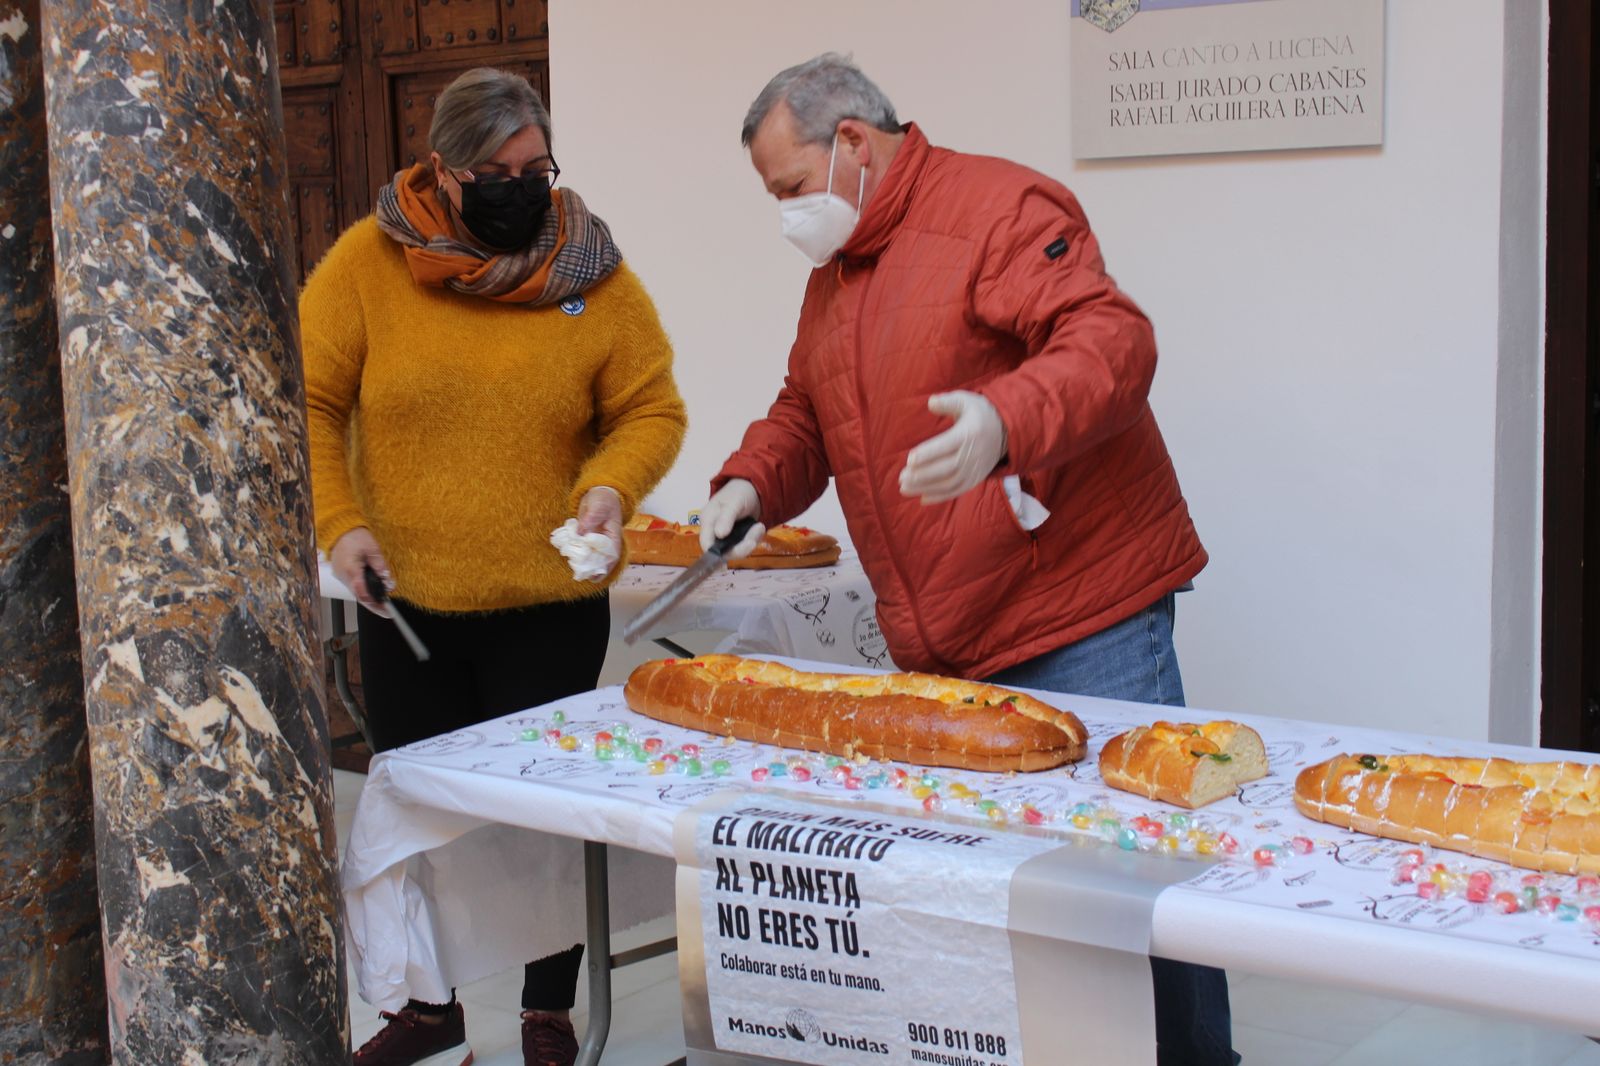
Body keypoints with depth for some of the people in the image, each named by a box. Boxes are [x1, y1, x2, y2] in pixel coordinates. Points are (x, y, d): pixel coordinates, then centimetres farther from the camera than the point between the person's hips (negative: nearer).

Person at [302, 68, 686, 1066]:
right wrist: (338, 520, -12)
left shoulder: (593, 273, -4)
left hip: (551, 608, -1)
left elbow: (653, 408, 0)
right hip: (406, 605, 2)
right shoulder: (368, 261, -4)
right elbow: (310, 401, -1)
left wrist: (613, 485, -19)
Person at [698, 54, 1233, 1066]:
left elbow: (1112, 339, -21)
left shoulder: (999, 207, -9)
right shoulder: (834, 271, 18)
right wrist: (751, 483, 7)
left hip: (1083, 627, -7)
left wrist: (1003, 421, -38)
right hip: (936, 647, 7)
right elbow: (805, 408, 27)